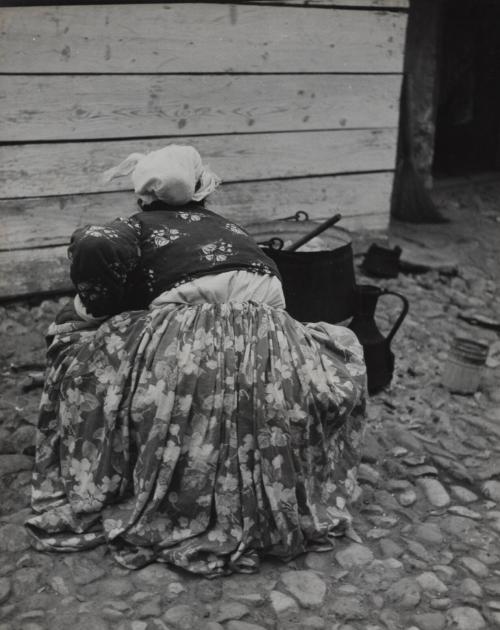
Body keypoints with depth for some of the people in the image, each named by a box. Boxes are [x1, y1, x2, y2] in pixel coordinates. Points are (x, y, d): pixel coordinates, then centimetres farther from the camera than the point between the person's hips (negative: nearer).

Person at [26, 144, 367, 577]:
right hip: (267, 337, 4)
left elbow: (94, 246, -6)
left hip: (186, 343, -4)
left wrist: (94, 310, 11)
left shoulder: (140, 226, 18)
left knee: (82, 357, 15)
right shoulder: (228, 227, 32)